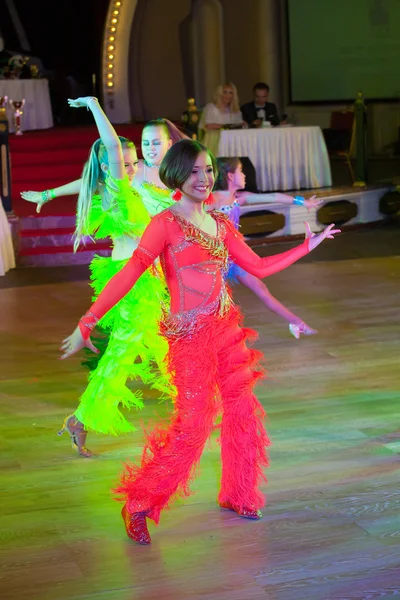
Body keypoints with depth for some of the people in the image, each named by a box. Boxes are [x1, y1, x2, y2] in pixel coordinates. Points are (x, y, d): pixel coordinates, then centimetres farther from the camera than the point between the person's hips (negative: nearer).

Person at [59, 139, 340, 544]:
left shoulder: (220, 223, 9)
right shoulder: (166, 225, -11)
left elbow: (258, 267, 16)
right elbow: (128, 275, -19)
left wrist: (307, 246, 16)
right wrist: (86, 324, -25)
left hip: (227, 328, 7)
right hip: (190, 336, -7)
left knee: (243, 412, 11)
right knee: (192, 427, -7)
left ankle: (237, 495, 31)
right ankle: (138, 506, 8)